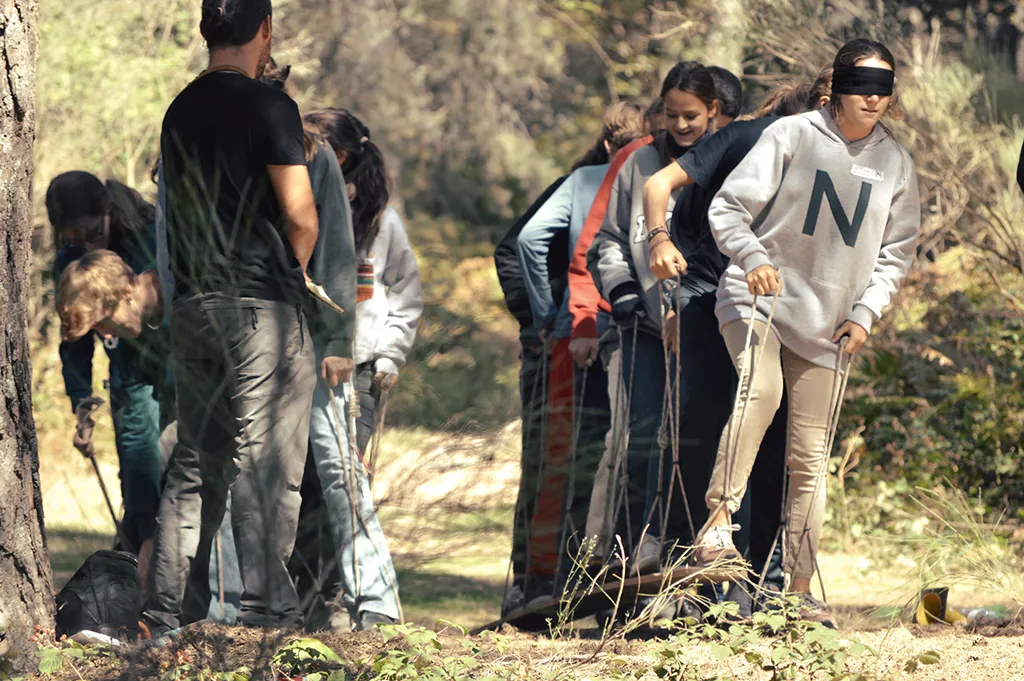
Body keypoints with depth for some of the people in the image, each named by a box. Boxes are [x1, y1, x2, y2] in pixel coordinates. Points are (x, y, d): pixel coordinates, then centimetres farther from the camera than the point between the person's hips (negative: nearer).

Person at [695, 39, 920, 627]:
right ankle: (720, 519, -29)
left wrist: (866, 312, -1)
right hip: (758, 298, -4)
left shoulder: (897, 164, 6)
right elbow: (728, 208, -6)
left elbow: (897, 251, 14)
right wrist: (753, 257, -24)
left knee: (811, 458, 3)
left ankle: (800, 590, 8)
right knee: (761, 390, -34)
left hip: (830, 325, 4)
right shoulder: (792, 137, -5)